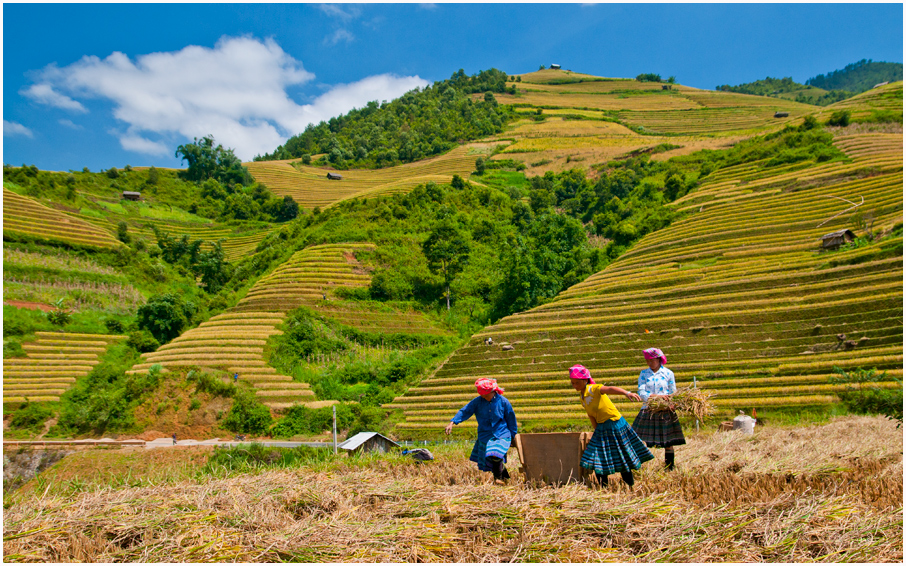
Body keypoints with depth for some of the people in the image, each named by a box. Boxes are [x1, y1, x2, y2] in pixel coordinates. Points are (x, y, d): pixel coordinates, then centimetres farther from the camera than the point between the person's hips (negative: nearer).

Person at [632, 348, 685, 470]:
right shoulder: (644, 373, 5)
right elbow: (641, 392, -5)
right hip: (647, 411, 1)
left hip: (665, 412, -1)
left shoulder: (668, 373, 3)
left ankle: (670, 469, 17)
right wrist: (657, 396, -20)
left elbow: (673, 393, 4)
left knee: (668, 442, 4)